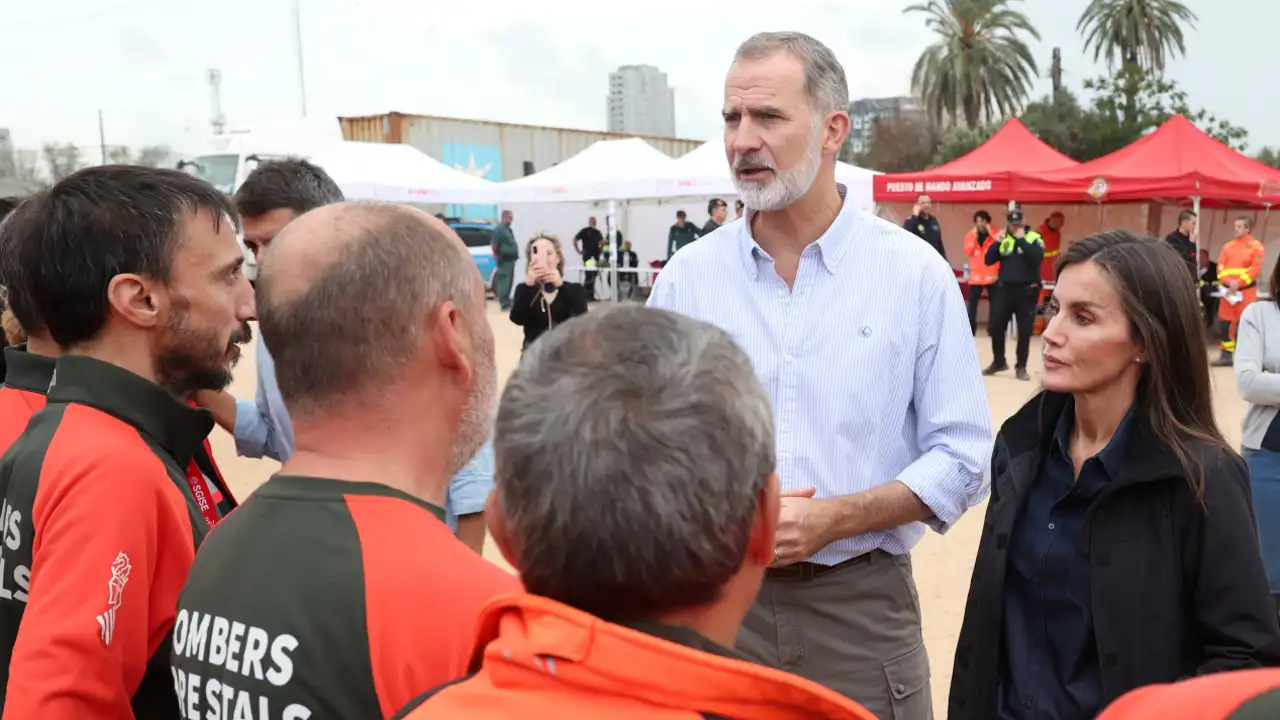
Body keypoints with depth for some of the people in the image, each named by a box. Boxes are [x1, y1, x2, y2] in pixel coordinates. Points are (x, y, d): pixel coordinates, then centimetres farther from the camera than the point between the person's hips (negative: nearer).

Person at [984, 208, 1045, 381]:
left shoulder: (1034, 238, -3)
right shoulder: (1002, 239, 7)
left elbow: (1037, 258, -20)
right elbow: (988, 260, 2)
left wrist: (1021, 239, -18)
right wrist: (997, 243, -11)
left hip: (1026, 291, -3)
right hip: (1005, 289, 3)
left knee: (1024, 331, 3)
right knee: (996, 327, 5)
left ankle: (1021, 367, 14)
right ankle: (998, 362, 23)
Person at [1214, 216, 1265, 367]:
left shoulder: (1256, 246, -2)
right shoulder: (1228, 245, 12)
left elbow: (1256, 269, -11)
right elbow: (1221, 266, 4)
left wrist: (1238, 282, -18)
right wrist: (1228, 281, -13)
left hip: (1246, 290, -5)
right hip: (1228, 289, 5)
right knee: (1226, 322, 5)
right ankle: (1226, 355, 13)